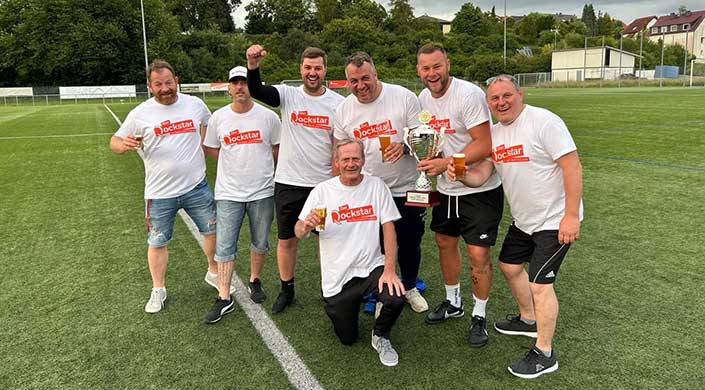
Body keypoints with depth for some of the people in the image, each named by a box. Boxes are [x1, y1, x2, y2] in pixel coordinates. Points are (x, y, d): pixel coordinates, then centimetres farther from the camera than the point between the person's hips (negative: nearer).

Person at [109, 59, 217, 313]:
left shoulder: (195, 105, 0)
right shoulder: (140, 113, -6)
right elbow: (115, 141, 0)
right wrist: (124, 144, -23)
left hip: (196, 187, 2)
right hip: (159, 193, -1)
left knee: (212, 230, 14)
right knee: (157, 242, 10)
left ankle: (214, 272, 39)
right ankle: (158, 290, 29)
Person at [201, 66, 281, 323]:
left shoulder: (268, 116, -2)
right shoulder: (218, 118, 1)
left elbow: (277, 148, 9)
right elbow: (213, 150, 11)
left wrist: (260, 169, 10)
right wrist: (240, 167, 8)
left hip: (262, 192, 0)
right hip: (229, 193, 0)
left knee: (260, 243, 14)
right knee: (224, 247, -1)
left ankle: (255, 281, 36)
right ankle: (224, 298, 7)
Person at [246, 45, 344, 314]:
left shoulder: (339, 103, -2)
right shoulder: (288, 95, -2)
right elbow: (256, 91, -20)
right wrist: (253, 64, -38)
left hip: (324, 183, 0)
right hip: (289, 183, 1)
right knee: (286, 239, 11)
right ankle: (286, 290, 29)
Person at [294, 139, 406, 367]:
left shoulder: (376, 186, -3)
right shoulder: (322, 191, -6)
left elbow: (388, 228, -7)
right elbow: (298, 233, -6)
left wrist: (389, 269, -17)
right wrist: (307, 225, -31)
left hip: (371, 267, 0)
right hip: (337, 277, 0)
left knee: (396, 298, -29)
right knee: (347, 339, 9)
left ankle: (380, 337, 6)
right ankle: (338, 307, 44)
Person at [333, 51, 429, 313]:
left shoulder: (404, 97, -10)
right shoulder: (343, 109, -1)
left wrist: (404, 146, -28)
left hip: (406, 189, -1)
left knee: (410, 244, 15)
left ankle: (409, 287, 41)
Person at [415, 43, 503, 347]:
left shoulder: (469, 94, -20)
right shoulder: (423, 98, 3)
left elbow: (485, 145, -24)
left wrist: (446, 163, -31)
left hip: (480, 189, -7)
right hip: (446, 188, 7)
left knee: (478, 254, -4)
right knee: (445, 242, 17)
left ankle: (479, 316, 18)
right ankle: (453, 302, 39)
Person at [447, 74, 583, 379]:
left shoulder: (544, 122, -20)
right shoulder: (494, 133, 4)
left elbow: (572, 167, -23)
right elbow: (480, 175, -1)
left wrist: (571, 215, -26)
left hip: (555, 220, -8)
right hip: (523, 219, 9)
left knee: (539, 283, -8)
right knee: (509, 265, 20)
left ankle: (544, 354, 10)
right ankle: (529, 320, 45)